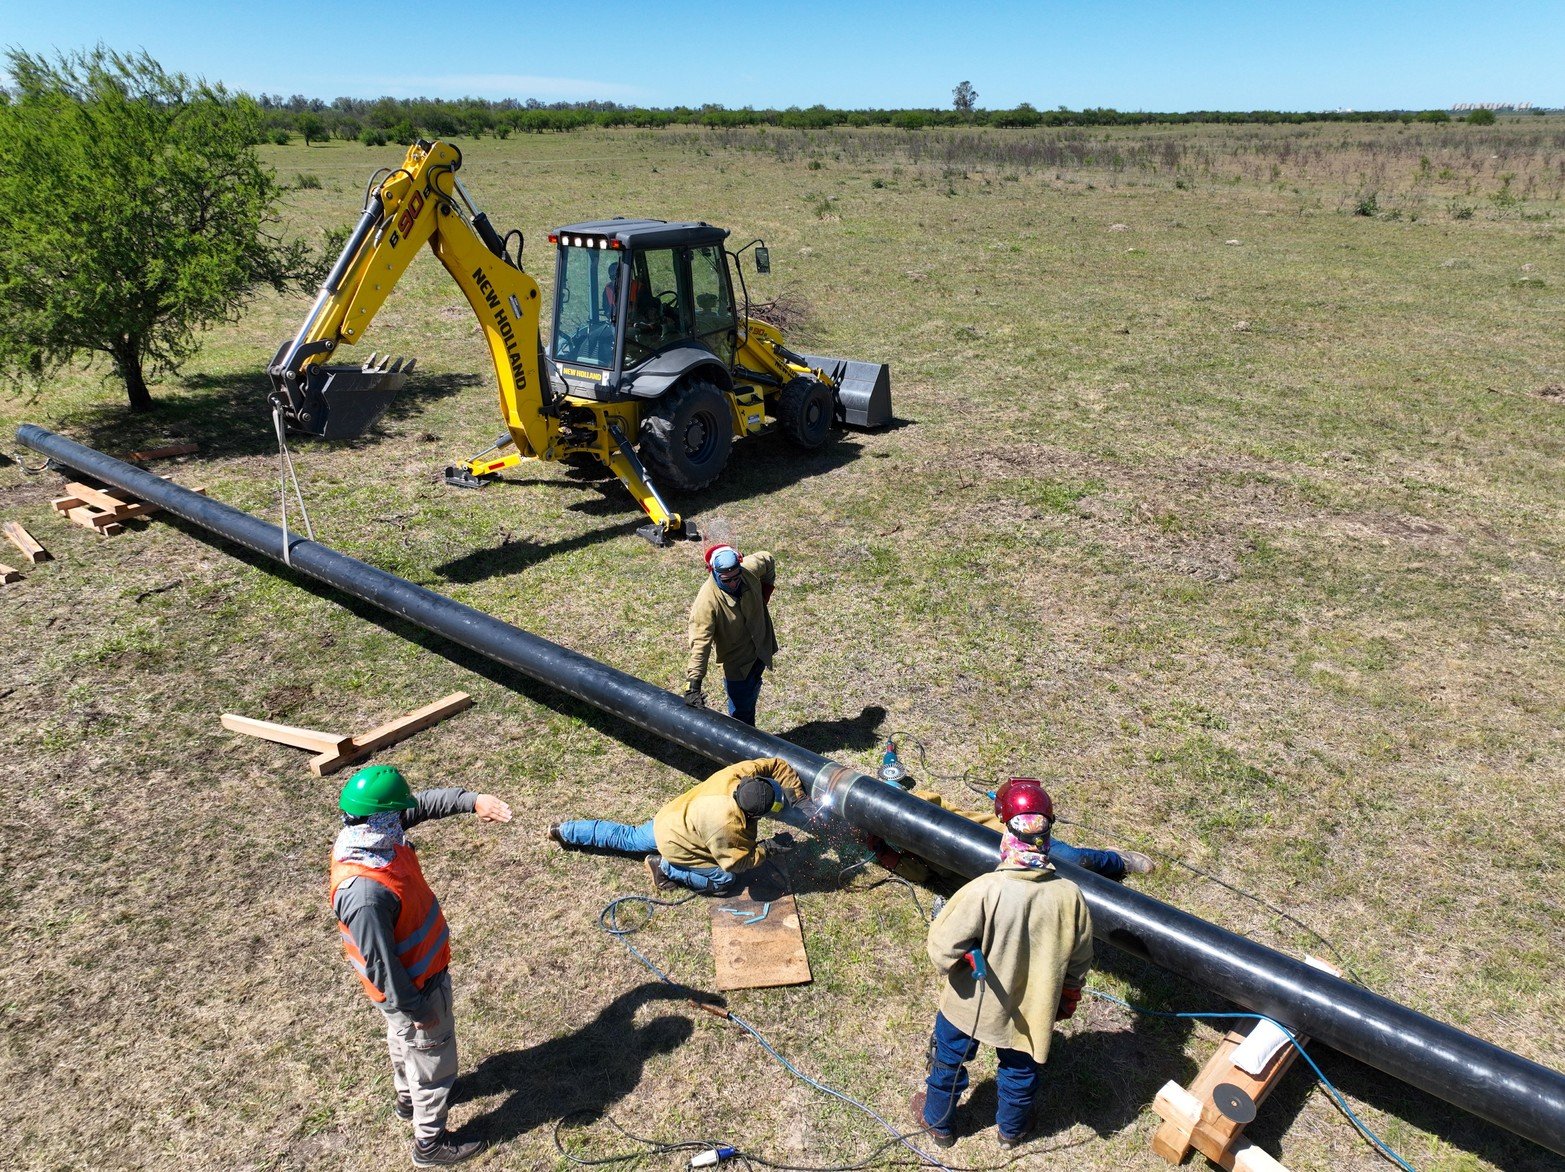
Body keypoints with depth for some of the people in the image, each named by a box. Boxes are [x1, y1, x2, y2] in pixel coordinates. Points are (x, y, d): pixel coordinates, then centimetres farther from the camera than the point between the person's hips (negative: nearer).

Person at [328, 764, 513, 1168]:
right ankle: (430, 1143, 38)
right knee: (433, 1061, 15)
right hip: (411, 987, -9)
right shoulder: (364, 893, -41)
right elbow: (380, 963, -31)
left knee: (405, 1043, 33)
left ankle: (408, 1100, 59)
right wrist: (415, 1008, -18)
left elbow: (423, 803, -1)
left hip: (420, 969, 9)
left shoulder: (369, 836, -16)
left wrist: (473, 800, -13)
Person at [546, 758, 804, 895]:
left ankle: (565, 830, 35)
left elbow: (777, 765, -10)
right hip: (675, 845, -7)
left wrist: (799, 796, -14)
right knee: (726, 880, -8)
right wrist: (769, 849, -22)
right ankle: (665, 867, 1)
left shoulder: (737, 774, -22)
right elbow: (737, 862, -25)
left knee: (627, 838, 29)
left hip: (665, 819, 7)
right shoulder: (727, 826, -38)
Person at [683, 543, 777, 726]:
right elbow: (700, 642, -35)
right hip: (735, 661, -6)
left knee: (751, 697, 28)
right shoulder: (707, 600, -35)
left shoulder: (750, 570, -21)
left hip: (761, 649, 6)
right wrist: (693, 683, -40)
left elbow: (768, 560, 4)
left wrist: (766, 592, -1)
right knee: (740, 711, 4)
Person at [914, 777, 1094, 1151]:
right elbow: (1079, 962, -6)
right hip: (1031, 1012, 3)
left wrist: (964, 959, -4)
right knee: (1020, 1069, 31)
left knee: (948, 1061, 26)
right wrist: (1066, 1001, 13)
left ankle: (938, 1122, 49)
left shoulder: (986, 890, -35)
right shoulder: (1070, 896, -22)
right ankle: (1012, 1128, 55)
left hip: (971, 1005, -2)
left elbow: (944, 949, -28)